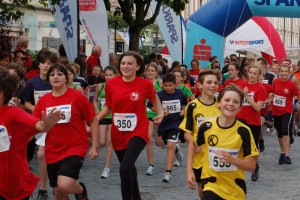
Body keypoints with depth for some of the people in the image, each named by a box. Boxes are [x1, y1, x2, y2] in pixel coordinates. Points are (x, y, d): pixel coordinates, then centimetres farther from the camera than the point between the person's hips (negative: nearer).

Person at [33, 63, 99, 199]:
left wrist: (94, 146, -5)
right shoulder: (43, 100, 2)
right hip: (52, 152, 5)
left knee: (64, 185, -24)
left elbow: (93, 121, -3)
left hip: (75, 148, -5)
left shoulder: (77, 96, -8)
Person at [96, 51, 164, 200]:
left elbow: (154, 98, 12)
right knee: (129, 168, 22)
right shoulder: (111, 84, -5)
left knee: (125, 168, -23)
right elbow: (108, 107, 9)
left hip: (138, 132, -4)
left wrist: (160, 113, -1)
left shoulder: (145, 84, -10)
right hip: (118, 133, 4)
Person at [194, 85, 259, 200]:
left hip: (236, 190, 1)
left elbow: (251, 166, -10)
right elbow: (197, 149, 12)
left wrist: (233, 160, -27)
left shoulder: (243, 131, -11)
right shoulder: (206, 127, -8)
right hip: (211, 186, -1)